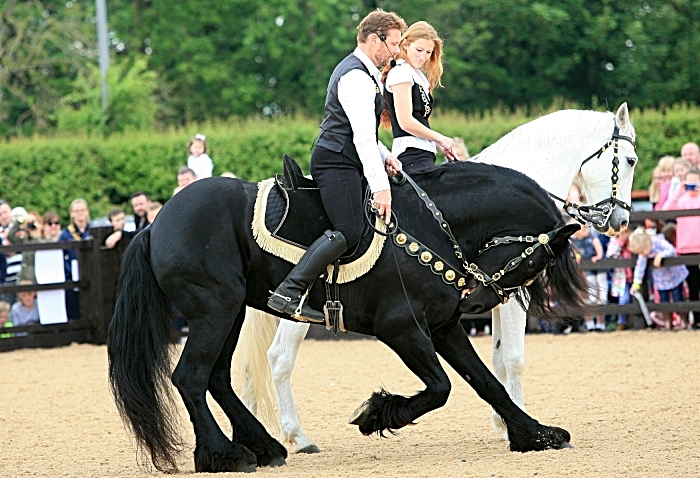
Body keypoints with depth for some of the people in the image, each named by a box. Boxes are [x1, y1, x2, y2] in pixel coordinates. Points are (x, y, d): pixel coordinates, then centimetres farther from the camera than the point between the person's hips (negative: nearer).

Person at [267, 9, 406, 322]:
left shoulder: (362, 72, 19)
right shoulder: (356, 77, -15)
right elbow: (363, 136, -23)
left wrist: (385, 156, 10)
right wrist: (380, 187, -27)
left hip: (344, 161, 11)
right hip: (337, 163, -11)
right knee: (349, 231, -24)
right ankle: (288, 293, -31)